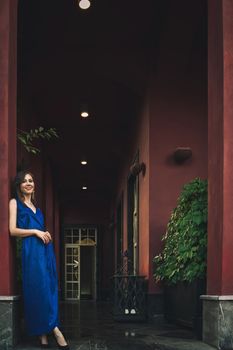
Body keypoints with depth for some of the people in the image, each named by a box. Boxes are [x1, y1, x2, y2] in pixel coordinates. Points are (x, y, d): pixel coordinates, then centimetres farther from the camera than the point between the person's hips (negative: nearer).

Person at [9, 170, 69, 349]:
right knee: (38, 288, -11)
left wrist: (45, 234, 8)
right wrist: (35, 231, -11)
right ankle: (54, 329, -13)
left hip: (45, 249, 7)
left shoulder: (35, 205, 23)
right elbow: (13, 230, -6)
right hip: (31, 250, -7)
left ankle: (44, 334, 0)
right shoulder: (15, 202, 4)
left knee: (48, 289, -1)